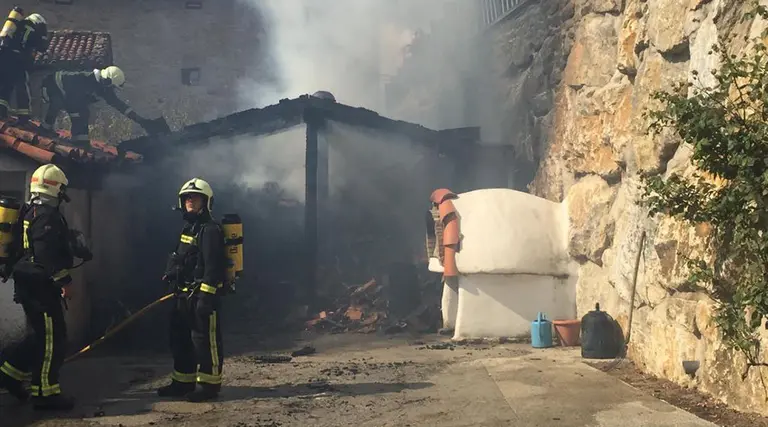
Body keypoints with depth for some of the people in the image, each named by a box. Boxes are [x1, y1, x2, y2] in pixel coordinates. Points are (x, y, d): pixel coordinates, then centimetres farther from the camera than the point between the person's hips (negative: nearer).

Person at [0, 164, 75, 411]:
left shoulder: (29, 212, 17)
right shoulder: (46, 214, -15)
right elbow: (48, 253, -24)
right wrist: (64, 280, -20)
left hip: (28, 282, 10)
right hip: (40, 285, -10)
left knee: (42, 335, 19)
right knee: (53, 338, -4)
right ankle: (45, 393, 0)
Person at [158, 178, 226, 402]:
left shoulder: (210, 229, -14)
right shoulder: (188, 226, 18)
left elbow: (213, 266, -21)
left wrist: (206, 297, -24)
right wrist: (171, 275, 25)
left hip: (203, 294, -10)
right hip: (185, 295, 11)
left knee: (205, 340, -5)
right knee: (180, 339, 16)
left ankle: (210, 385, 3)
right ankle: (183, 382, 26)